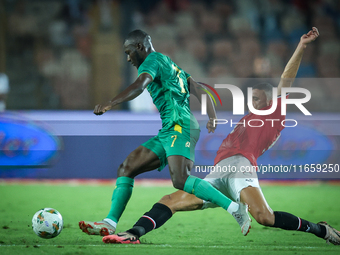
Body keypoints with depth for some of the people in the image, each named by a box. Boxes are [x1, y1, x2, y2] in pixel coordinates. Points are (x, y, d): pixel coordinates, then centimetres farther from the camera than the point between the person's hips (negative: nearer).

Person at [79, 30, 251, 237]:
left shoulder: (153, 60, 0)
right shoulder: (170, 65, 29)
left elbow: (140, 86, -21)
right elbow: (200, 91, 21)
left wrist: (110, 105, -31)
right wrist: (213, 118, 9)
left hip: (180, 127, -10)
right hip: (168, 132, 10)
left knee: (180, 180, -26)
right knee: (126, 168, 5)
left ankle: (236, 208, -23)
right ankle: (110, 223, 0)